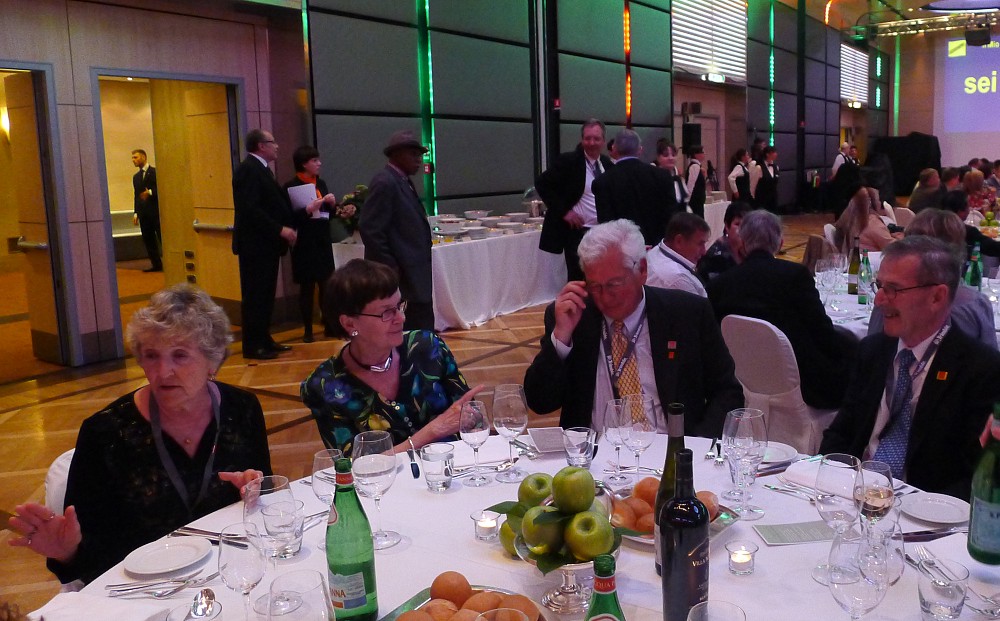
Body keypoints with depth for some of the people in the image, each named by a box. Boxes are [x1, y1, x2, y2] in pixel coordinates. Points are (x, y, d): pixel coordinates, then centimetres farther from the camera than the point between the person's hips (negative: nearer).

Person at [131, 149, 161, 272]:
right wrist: (135, 213, 10)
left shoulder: (155, 172, 1)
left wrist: (150, 192, -18)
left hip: (155, 210, -6)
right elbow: (136, 195, 16)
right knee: (148, 239, 3)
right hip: (143, 213, 6)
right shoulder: (136, 176, 18)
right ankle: (156, 264, 7)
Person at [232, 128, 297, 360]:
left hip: (267, 244, 10)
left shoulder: (260, 169, 18)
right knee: (255, 296, -3)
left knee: (265, 295, 14)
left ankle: (264, 340, 23)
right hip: (255, 245, -10)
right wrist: (280, 229, -23)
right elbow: (250, 209, -22)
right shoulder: (248, 169, -14)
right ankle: (253, 346, 3)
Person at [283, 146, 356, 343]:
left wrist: (340, 212, -4)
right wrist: (311, 207, -25)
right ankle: (307, 330, 10)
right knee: (306, 287, 2)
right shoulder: (291, 187, -8)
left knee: (327, 284, 5)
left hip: (324, 241, 5)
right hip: (304, 243, -5)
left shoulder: (321, 184, 11)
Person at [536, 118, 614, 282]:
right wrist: (563, 211, -15)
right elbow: (542, 184, -11)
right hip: (577, 231, -5)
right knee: (578, 280, -4)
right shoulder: (568, 160, -9)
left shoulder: (607, 164, 8)